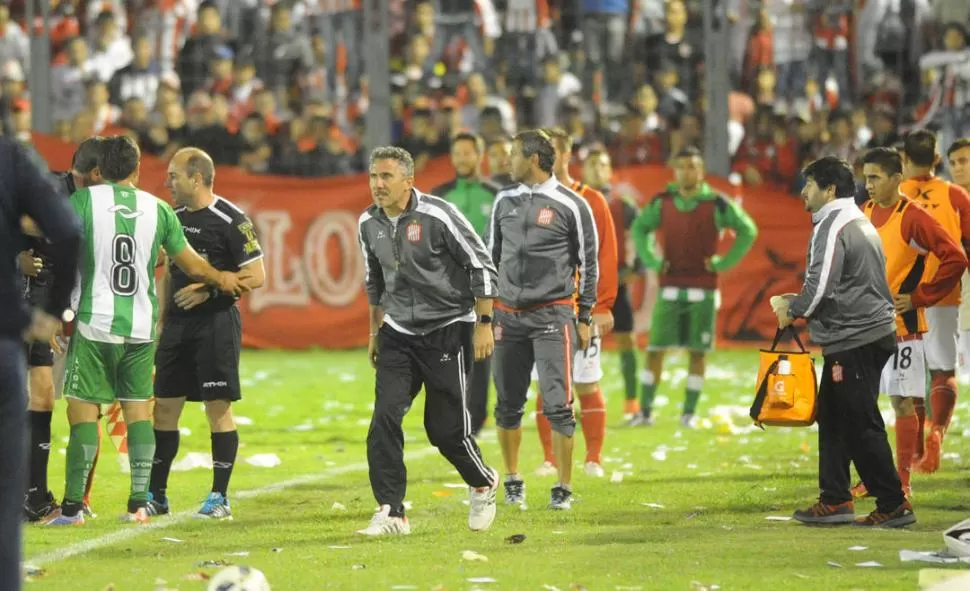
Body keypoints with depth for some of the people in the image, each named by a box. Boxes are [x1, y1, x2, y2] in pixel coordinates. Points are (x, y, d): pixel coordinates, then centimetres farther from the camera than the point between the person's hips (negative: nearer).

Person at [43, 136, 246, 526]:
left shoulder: (81, 201, -3)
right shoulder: (158, 209, 6)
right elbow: (192, 265, 14)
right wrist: (222, 280, 32)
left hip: (95, 323, -3)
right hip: (142, 327, 3)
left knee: (83, 410, -1)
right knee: (138, 409, 10)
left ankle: (72, 506, -2)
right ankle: (139, 504, 9)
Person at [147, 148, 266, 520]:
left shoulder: (231, 220, -10)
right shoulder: (175, 218, 12)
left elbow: (256, 277, -11)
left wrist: (209, 288, -16)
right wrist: (160, 322, 16)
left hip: (217, 321, -7)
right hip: (178, 323, 7)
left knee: (218, 407, -3)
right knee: (164, 406, 5)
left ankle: (220, 498, 3)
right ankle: (155, 496, 12)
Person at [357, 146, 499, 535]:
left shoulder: (437, 216, -17)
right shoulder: (369, 224, 2)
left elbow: (481, 266, -11)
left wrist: (484, 324, -12)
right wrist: (375, 332, 22)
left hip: (448, 329, -5)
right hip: (399, 334, 5)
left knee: (446, 429, -2)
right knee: (385, 417, -11)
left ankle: (483, 485, 28)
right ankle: (391, 513, -6)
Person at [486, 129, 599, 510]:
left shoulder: (571, 205, -3)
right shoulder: (505, 201, 10)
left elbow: (589, 264, 2)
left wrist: (585, 318, 0)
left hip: (553, 315, -4)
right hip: (508, 315, 4)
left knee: (557, 404, -9)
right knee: (508, 405, 7)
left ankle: (563, 489, 0)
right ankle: (512, 483, 21)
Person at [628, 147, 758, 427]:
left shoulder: (716, 204, -3)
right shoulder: (662, 203, 3)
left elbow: (748, 230, 3)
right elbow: (639, 228, 18)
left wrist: (724, 262, -4)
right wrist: (651, 261, 5)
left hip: (703, 289, -2)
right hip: (670, 288, 2)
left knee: (698, 351, 0)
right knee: (655, 349, -1)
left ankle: (689, 413, 8)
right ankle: (645, 411, 6)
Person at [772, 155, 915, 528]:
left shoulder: (833, 227, -14)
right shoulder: (859, 223, 19)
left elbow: (821, 287, -21)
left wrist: (792, 310, -3)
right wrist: (796, 302, 17)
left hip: (855, 340, -10)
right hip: (869, 333, 10)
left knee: (862, 424, -7)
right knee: (832, 418, 14)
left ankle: (893, 504, -5)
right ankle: (835, 501, 17)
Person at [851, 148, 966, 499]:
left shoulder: (913, 218, -12)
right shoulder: (864, 214, 8)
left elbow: (955, 260, -15)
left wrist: (918, 298, -13)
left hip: (901, 325, -7)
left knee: (902, 402, -3)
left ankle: (901, 482, 3)